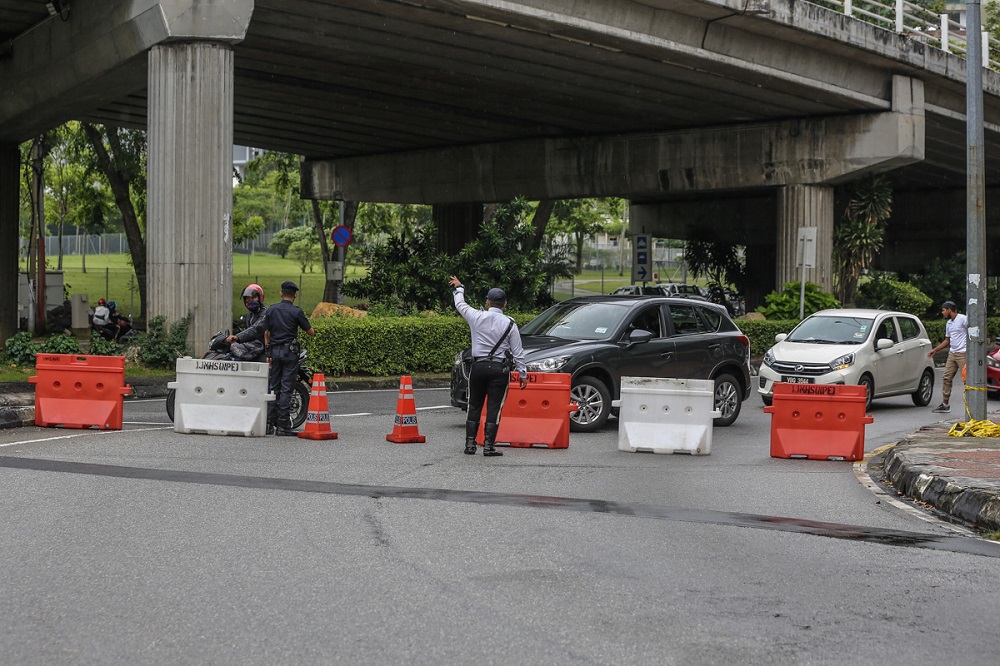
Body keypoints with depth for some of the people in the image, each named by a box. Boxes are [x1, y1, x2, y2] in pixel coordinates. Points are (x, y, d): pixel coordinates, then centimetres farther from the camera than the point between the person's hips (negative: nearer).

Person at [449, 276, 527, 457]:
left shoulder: (477, 317, -1)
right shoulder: (509, 324, -3)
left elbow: (460, 305, 19)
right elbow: (518, 352, -1)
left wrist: (459, 288, 36)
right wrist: (522, 373, 7)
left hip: (478, 366, 2)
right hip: (499, 368, -2)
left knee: (474, 406, 11)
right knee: (494, 407, 0)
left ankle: (470, 444, 10)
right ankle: (488, 445, -3)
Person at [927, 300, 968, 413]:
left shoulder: (963, 319, -9)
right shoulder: (948, 323, 17)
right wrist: (935, 350, 23)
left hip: (963, 354, -8)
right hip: (952, 353, 8)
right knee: (946, 378, 6)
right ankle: (945, 404, 11)